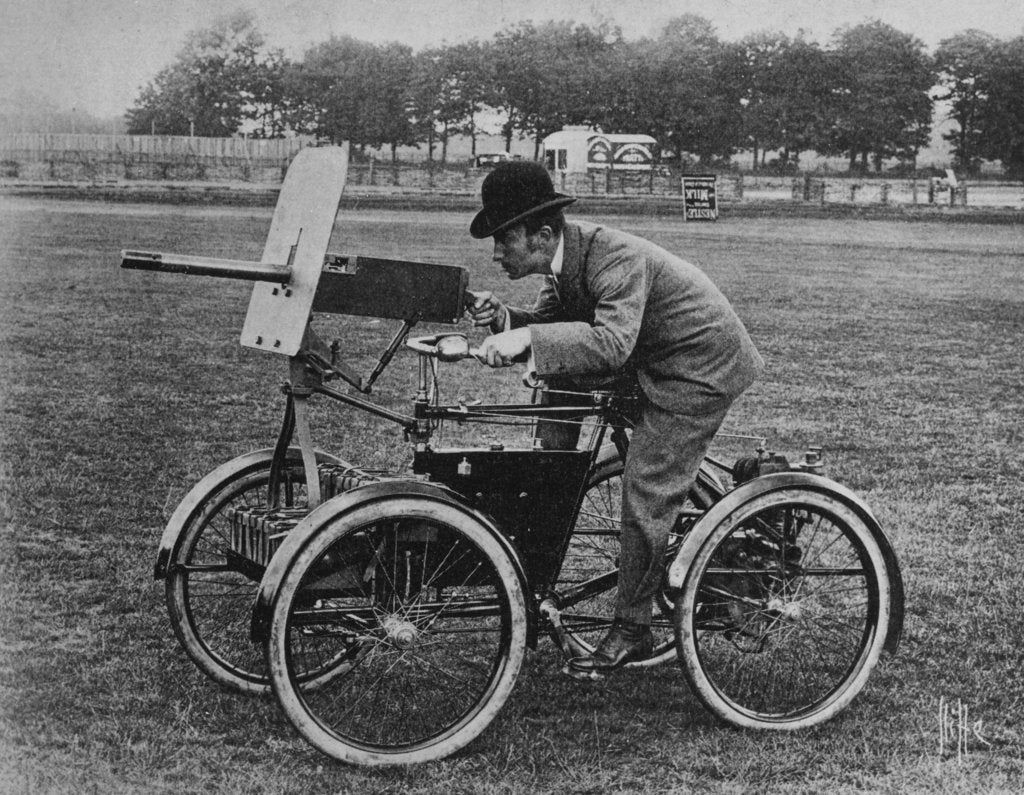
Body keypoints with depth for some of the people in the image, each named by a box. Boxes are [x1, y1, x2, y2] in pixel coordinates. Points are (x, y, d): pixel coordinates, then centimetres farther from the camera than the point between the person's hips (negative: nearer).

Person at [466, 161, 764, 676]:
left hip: (701, 368, -10)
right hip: (647, 358, 10)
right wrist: (505, 319, -21)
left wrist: (527, 337, -51)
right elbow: (549, 323, 0)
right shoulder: (563, 254, -4)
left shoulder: (618, 260, -32)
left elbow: (611, 342, -45)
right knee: (556, 378, 1)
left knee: (645, 496, -11)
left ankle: (631, 631, 2)